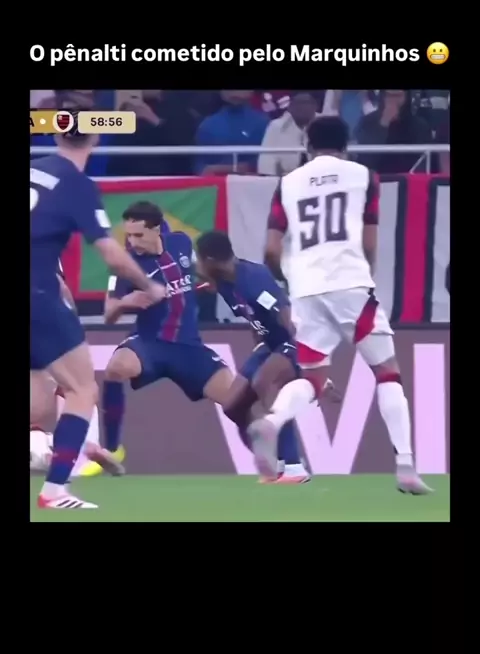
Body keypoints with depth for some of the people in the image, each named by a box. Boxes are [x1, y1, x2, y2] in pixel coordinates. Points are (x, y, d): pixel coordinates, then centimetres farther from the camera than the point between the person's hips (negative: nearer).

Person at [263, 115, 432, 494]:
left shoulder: (289, 183, 14)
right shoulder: (362, 176, 8)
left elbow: (271, 251, 9)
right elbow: (369, 246, 6)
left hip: (307, 291, 3)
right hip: (351, 284, -3)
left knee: (308, 380, 15)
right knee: (387, 372, 8)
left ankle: (271, 423, -18)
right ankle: (406, 466, -6)